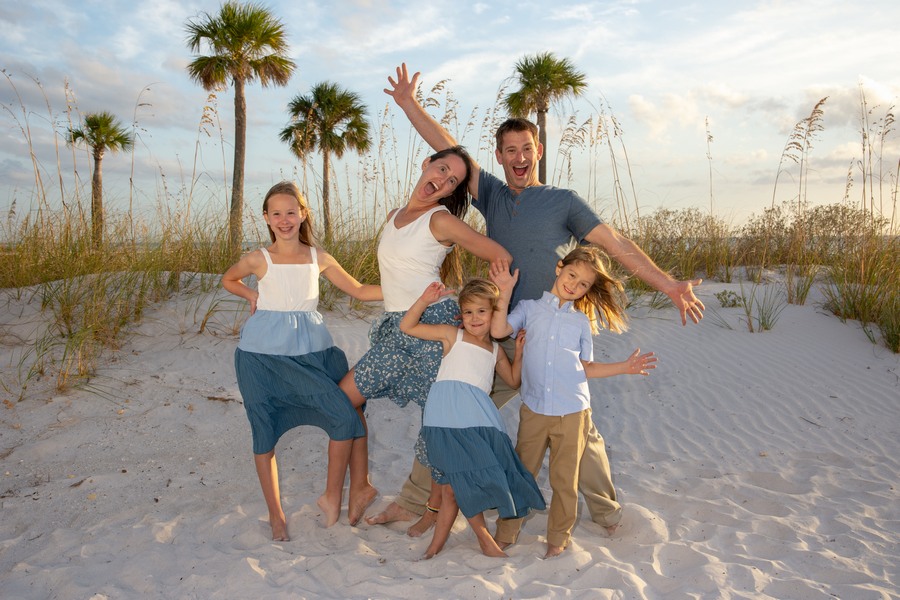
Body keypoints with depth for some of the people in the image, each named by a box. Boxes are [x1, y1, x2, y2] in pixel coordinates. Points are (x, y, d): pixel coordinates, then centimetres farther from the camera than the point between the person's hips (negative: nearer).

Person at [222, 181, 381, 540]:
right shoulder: (259, 260, -1)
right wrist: (251, 295, 0)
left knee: (346, 416, -11)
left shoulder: (318, 258, 4)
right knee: (265, 434, 5)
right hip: (262, 356, -1)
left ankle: (332, 496, 9)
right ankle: (275, 513, 23)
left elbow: (358, 290, 10)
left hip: (311, 352, 2)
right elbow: (228, 280, 19)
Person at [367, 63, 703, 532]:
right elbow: (449, 150, 12)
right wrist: (409, 104, 10)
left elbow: (616, 244, 0)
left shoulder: (564, 202, 4)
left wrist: (669, 285, -7)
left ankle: (607, 512, 27)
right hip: (498, 341, 3)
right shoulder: (493, 195, 12)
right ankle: (413, 501, 19)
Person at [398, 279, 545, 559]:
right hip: (445, 412, -4)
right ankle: (484, 537, 9)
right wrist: (424, 300, -3)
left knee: (451, 484, 4)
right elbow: (407, 327, 9)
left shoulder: (495, 349, 23)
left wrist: (519, 353, 18)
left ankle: (437, 543, 17)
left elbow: (513, 380, 33)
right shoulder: (452, 335, 10)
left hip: (477, 417, 4)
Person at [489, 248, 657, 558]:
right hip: (533, 410, -1)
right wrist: (505, 291, -11)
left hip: (573, 412, 1)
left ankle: (558, 538, 27)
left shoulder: (581, 321, 11)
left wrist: (623, 367, 5)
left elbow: (586, 368, 13)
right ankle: (505, 534, 25)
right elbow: (499, 330, -10)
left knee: (565, 479, 9)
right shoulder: (530, 308, 6)